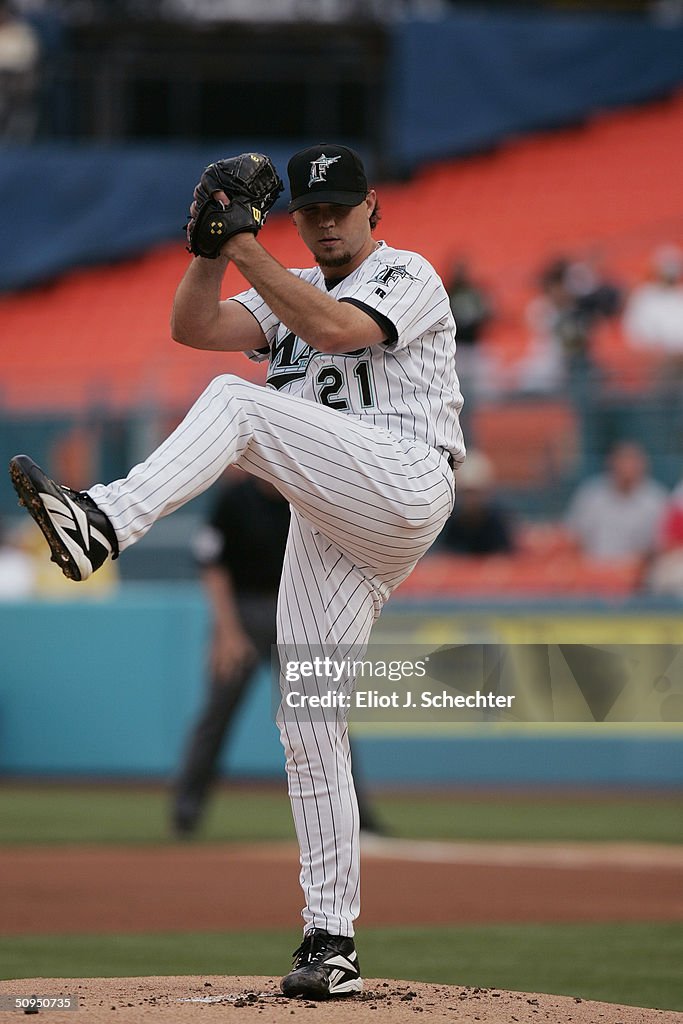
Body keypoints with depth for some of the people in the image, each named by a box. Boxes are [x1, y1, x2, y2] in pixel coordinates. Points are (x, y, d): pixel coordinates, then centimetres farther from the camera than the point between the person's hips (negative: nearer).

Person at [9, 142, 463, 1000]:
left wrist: (247, 247, -17)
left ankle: (104, 525, -43)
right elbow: (194, 327, 10)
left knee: (237, 402, -27)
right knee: (308, 727, 0)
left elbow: (334, 328, -17)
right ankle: (330, 938, 2)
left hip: (402, 486, -8)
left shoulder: (408, 278, 3)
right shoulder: (293, 291, 26)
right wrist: (211, 245, -5)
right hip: (326, 527, 8)